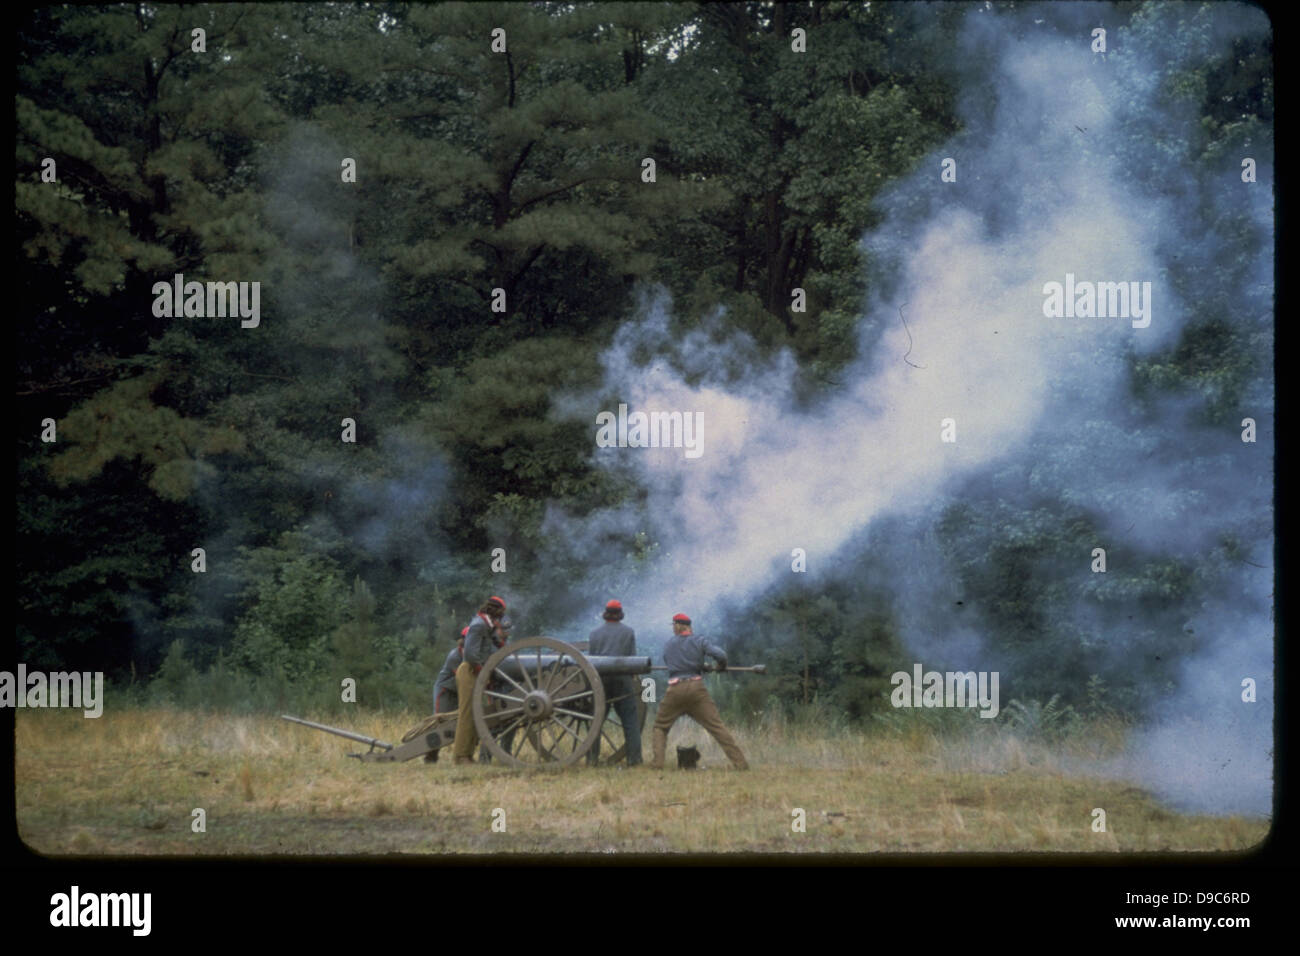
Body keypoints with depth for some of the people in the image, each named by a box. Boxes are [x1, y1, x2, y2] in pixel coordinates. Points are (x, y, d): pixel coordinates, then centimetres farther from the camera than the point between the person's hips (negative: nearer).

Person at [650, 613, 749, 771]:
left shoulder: (668, 644, 11)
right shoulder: (698, 642, 4)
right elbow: (720, 655, -7)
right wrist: (722, 667, 16)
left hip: (675, 690, 0)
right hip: (696, 689, 0)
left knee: (660, 727, 18)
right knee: (716, 727, -1)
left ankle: (658, 762, 4)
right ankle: (739, 763, -7)